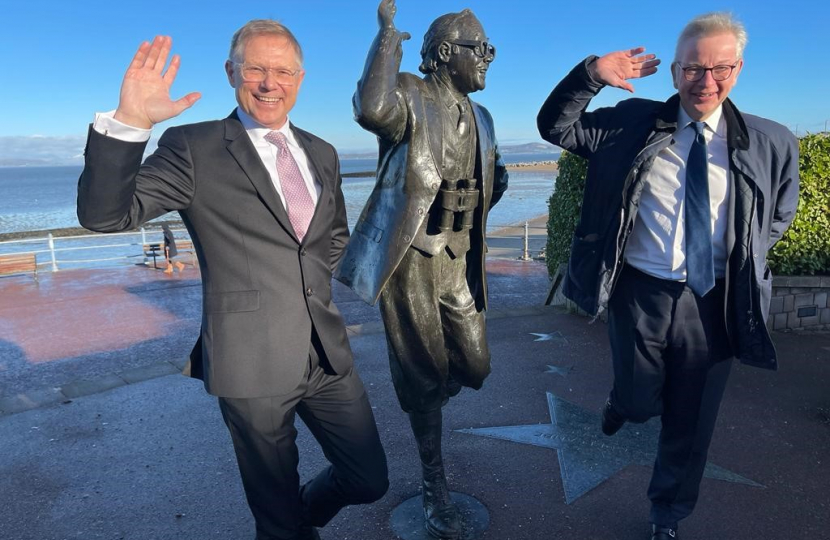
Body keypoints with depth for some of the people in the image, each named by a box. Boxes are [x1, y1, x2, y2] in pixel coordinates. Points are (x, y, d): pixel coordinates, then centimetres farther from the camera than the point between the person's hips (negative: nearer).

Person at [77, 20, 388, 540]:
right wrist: (128, 123, -28)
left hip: (328, 353, 5)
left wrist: (313, 278, 8)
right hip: (254, 361, -5)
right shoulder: (194, 147, -6)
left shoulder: (322, 154, 10)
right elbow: (105, 214, -15)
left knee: (370, 481, 17)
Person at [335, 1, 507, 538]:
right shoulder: (410, 97, -8)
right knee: (426, 376, 5)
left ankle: (423, 398, 43)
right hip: (408, 260, -6)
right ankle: (436, 484, 28)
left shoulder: (481, 118, 15)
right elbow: (373, 109, -34)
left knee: (475, 367, 7)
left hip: (458, 261, 6)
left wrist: (497, 182, 1)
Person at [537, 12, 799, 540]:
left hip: (714, 303, 2)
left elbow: (777, 218, 14)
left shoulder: (770, 143, 0)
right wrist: (592, 75, -18)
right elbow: (556, 126, -3)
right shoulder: (634, 123, -2)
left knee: (691, 424, 15)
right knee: (641, 404, 8)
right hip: (641, 294, -1)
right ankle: (622, 401, 49)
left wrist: (745, 267, 3)